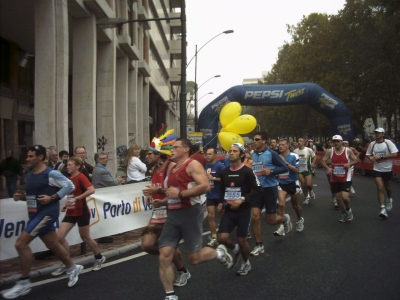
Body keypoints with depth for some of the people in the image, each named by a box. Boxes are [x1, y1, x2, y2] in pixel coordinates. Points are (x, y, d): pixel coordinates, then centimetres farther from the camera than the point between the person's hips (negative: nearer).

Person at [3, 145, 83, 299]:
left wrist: (52, 198, -17)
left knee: (20, 244, -13)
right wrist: (22, 196, 1)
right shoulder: (29, 175, 11)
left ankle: (24, 283, -2)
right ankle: (72, 269, 35)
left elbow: (70, 185, -12)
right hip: (36, 214, 8)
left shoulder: (51, 173, -13)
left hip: (47, 213, -8)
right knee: (53, 245, 16)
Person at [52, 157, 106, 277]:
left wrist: (76, 199, -32)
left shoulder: (81, 177, -14)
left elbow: (91, 190, -29)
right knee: (59, 236, -5)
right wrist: (66, 205, 7)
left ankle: (99, 258, 29)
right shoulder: (69, 179, 9)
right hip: (70, 213, 7)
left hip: (81, 212, -7)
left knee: (85, 237, 6)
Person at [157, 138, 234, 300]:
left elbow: (205, 186, -22)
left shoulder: (193, 164, -8)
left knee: (194, 259, 2)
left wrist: (180, 193, -21)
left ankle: (219, 253, 31)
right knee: (164, 256, -3)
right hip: (173, 215, 7)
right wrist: (162, 202, 10)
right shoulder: (172, 169, 17)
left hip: (190, 213, -7)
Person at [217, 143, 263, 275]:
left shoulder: (247, 171, -11)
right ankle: (235, 249, 26)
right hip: (228, 211, 4)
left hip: (243, 211, -4)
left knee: (241, 240, 4)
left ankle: (246, 263, 32)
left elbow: (258, 190, -14)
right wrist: (221, 202, 5)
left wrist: (242, 200, -22)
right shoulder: (224, 172, 6)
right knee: (222, 238, -8)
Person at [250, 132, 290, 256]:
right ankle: (259, 245, 11)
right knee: (254, 217, -4)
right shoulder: (253, 155, 4)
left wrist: (271, 171, -23)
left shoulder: (271, 154, -12)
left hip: (269, 188, -4)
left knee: (271, 220, 4)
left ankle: (285, 218, 39)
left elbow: (285, 168, -10)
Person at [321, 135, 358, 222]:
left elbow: (356, 160, 3)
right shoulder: (330, 151, -3)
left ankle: (348, 210, 16)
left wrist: (350, 163, -18)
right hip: (334, 179, 3)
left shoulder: (348, 151, -7)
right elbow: (323, 161, 3)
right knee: (338, 197, 9)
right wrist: (327, 168, -16)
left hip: (346, 178, -3)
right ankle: (344, 214, 31)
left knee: (345, 197, -16)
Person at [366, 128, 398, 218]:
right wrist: (371, 157, -11)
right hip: (377, 169, 1)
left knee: (387, 187, 17)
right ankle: (383, 209, -13)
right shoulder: (372, 144, 0)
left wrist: (381, 157, -21)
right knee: (380, 188, -12)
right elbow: (368, 154, 13)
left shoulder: (388, 142, -10)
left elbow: (394, 154, -17)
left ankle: (389, 199, 50)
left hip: (387, 169, -1)